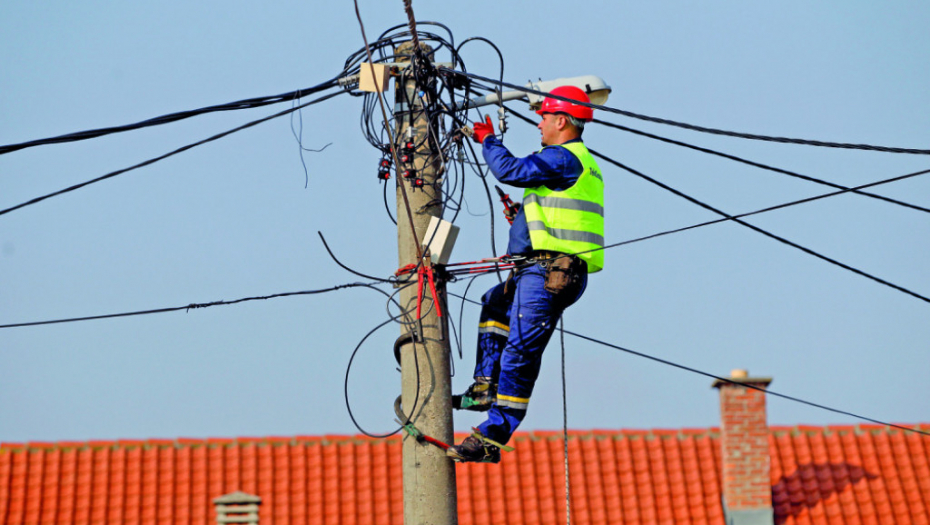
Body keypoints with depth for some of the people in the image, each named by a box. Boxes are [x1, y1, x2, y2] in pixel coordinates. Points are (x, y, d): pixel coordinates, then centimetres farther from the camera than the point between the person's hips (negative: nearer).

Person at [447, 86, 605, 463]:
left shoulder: (563, 158, -11)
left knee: (519, 354, -13)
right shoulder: (579, 161, 23)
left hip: (548, 274, -11)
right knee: (495, 305, 31)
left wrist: (488, 140, -2)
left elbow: (511, 171, -18)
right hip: (541, 272, 11)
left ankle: (492, 438, -15)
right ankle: (485, 389, 25)